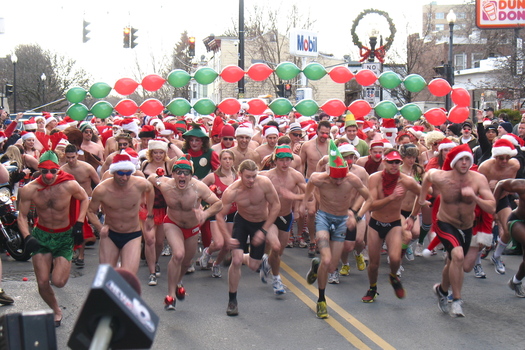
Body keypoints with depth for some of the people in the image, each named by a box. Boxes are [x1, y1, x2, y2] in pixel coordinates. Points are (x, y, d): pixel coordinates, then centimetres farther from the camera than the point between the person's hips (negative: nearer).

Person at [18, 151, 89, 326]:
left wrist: (79, 224, -7)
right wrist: (27, 237, -21)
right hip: (41, 235, 1)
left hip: (64, 236, -1)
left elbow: (84, 199, 2)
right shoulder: (29, 189, -17)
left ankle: (58, 265, 27)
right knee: (42, 283, -3)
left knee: (58, 282, -11)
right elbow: (22, 215, -7)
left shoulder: (70, 185, -18)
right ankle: (56, 310, 26)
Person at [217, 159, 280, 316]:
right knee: (236, 261, -16)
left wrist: (263, 230, -19)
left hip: (262, 223, 1)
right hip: (242, 222, -1)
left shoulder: (264, 183, -28)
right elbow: (220, 216, -17)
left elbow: (276, 205, -16)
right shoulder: (232, 191, -28)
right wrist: (228, 238, -30)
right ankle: (232, 300, 3)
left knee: (253, 266, 2)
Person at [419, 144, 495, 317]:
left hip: (467, 228, 3)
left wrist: (474, 197, -39)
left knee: (453, 263, 21)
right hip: (445, 224, -3)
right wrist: (422, 197, 10)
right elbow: (428, 174, 4)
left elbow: (492, 208, -23)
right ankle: (457, 301, -17)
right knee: (458, 255, -30)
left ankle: (442, 290, 52)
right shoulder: (441, 178, -21)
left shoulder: (479, 179, -20)